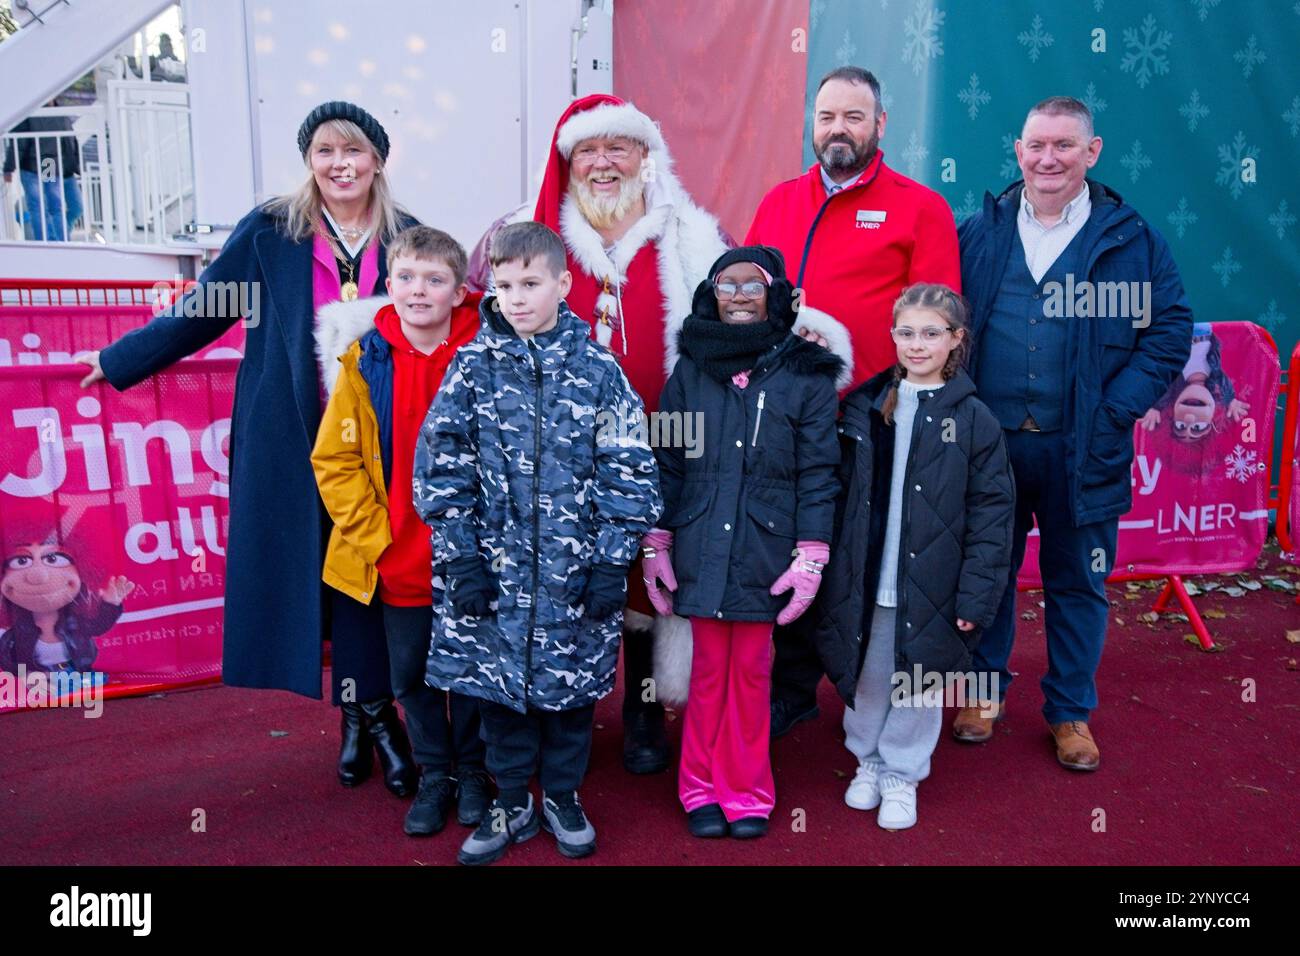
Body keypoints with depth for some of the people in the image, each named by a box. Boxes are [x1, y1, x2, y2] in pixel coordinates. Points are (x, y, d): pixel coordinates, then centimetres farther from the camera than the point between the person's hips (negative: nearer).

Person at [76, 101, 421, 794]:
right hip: (293, 440, 0)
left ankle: (371, 710, 20)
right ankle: (361, 712, 20)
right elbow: (203, 311, 7)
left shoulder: (408, 238, 3)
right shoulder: (270, 230, 1)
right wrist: (120, 360, 11)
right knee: (307, 570, 4)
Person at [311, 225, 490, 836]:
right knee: (412, 675, 15)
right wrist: (372, 535, -7)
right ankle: (435, 775, 36)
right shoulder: (364, 358, -3)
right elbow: (333, 458, -1)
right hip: (396, 561, 2)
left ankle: (472, 772, 35)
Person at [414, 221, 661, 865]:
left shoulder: (599, 369, -1)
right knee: (498, 685, 11)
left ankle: (562, 798, 34)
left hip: (576, 569, 0)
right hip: (492, 567, 1)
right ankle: (511, 804, 32)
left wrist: (613, 561, -6)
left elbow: (629, 472, -1)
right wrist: (461, 558, -6)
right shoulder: (474, 366, 1)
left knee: (573, 685, 11)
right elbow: (441, 468, -1)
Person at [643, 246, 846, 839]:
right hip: (701, 550, 1)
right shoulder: (690, 370, 4)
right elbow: (667, 463, 6)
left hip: (765, 551, -1)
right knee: (709, 668, 10)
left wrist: (810, 557, -6)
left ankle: (745, 791, 27)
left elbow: (818, 472, -2)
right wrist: (656, 544, 5)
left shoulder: (806, 375, -1)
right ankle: (703, 788, 27)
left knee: (751, 671, 9)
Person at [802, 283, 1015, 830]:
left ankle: (901, 774, 32)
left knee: (919, 686, 11)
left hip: (930, 588, -2)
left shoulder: (972, 418, -5)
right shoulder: (863, 406, 3)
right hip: (863, 582, 2)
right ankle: (867, 760, 38)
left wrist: (976, 596, -10)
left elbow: (992, 513, -5)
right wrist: (827, 571, 2)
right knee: (866, 678, 16)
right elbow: (835, 491, 6)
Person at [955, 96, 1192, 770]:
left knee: (1077, 581, 10)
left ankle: (1071, 711, 28)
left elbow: (1170, 333, 2)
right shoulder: (980, 232, 6)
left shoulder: (1132, 239, 3)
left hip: (1082, 452, 0)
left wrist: (1117, 411, -10)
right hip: (988, 443, 1)